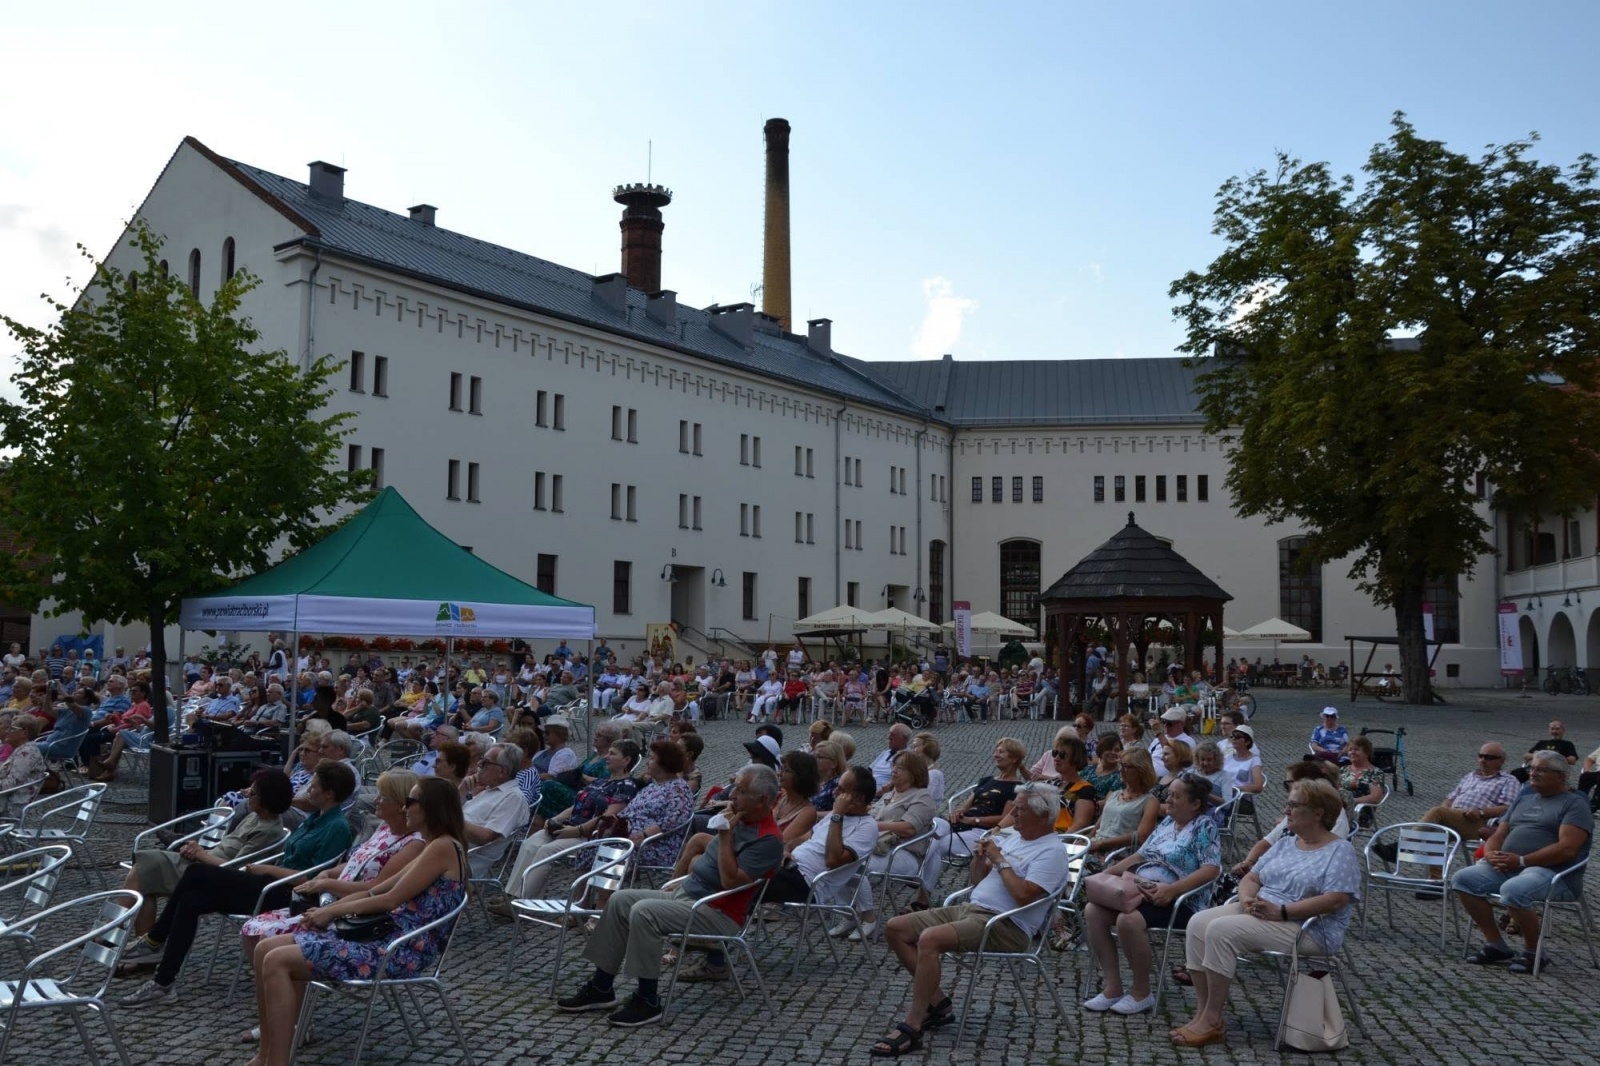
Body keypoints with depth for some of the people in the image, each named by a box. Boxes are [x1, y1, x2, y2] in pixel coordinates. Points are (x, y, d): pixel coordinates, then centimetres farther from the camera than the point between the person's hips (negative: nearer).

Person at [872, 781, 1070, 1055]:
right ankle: (937, 1003, 3)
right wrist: (979, 857, 3)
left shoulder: (1052, 851, -8)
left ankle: (911, 1027, -25)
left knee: (929, 939, -33)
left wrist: (1000, 861, -11)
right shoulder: (1012, 837, 18)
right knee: (895, 929, -1)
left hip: (1006, 925, -10)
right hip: (970, 908, 10)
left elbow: (1023, 895, -24)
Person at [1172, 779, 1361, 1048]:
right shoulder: (1285, 844, 18)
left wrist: (1280, 911, -23)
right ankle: (1202, 1012, -14)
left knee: (1222, 930, -27)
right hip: (1258, 913, 8)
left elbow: (1334, 901, -18)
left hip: (1308, 929, -8)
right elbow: (1252, 877, 15)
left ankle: (1212, 1022, -20)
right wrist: (1247, 899, -9)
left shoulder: (1341, 851, -5)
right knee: (1198, 923, -14)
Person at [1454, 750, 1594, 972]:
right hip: (1506, 868, 7)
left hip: (1553, 872, -7)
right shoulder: (1523, 800, 24)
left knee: (1513, 890, -37)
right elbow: (1498, 835, 22)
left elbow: (1567, 849, -15)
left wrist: (1521, 861, -19)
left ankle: (1534, 952, -13)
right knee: (1463, 879, -14)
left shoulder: (1574, 804, 0)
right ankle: (1495, 945, -5)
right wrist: (1490, 853, -3)